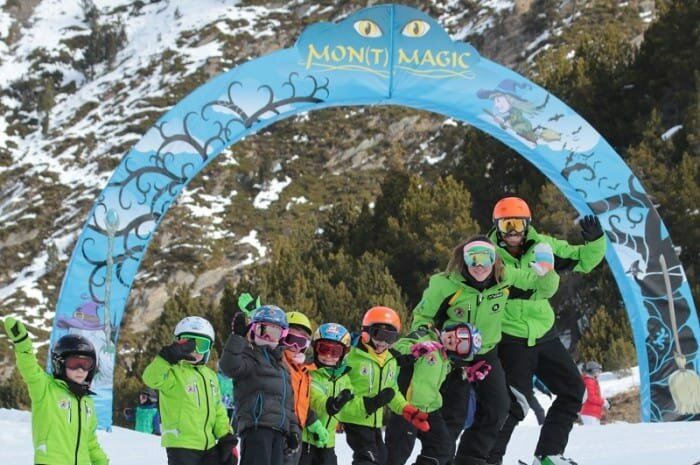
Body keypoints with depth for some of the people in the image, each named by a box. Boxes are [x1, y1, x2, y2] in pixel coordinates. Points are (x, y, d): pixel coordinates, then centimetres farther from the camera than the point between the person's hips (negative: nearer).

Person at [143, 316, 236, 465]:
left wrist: (226, 438, 10)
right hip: (181, 446, -8)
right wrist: (170, 356, -41)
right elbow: (151, 378, -30)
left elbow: (218, 410, 19)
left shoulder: (210, 376, 16)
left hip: (209, 446, 8)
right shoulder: (174, 372, -8)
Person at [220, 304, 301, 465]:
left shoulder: (282, 365, 27)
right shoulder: (251, 356, 2)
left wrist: (293, 430, 21)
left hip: (279, 429, 8)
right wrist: (237, 337, -28)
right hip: (256, 425, -8)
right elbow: (230, 366, -22)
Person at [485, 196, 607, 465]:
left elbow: (583, 260, 5)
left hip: (544, 335, 6)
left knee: (573, 391, 9)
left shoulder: (542, 247, -1)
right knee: (514, 404, -14)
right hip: (511, 340, -6)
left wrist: (595, 241, -15)